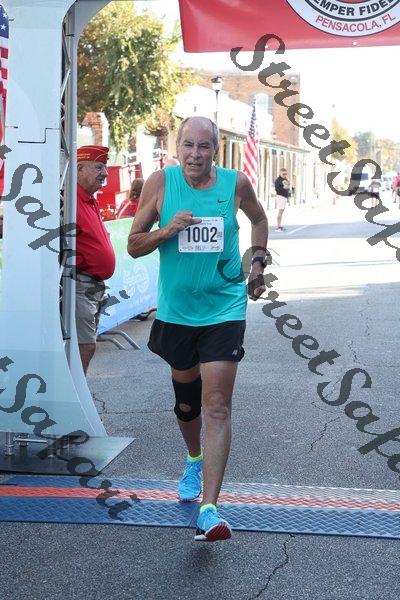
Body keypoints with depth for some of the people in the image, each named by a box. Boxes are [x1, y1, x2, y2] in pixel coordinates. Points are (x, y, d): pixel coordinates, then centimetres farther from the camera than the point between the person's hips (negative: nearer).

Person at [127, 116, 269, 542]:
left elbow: (258, 219, 20)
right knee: (186, 400, 18)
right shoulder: (160, 183, -4)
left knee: (216, 407, -12)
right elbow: (133, 245, -1)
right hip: (176, 311, 2)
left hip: (224, 310, -2)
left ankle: (209, 510, -13)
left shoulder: (236, 184, -2)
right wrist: (167, 230, -19)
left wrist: (257, 262, 11)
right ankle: (194, 462, 48)